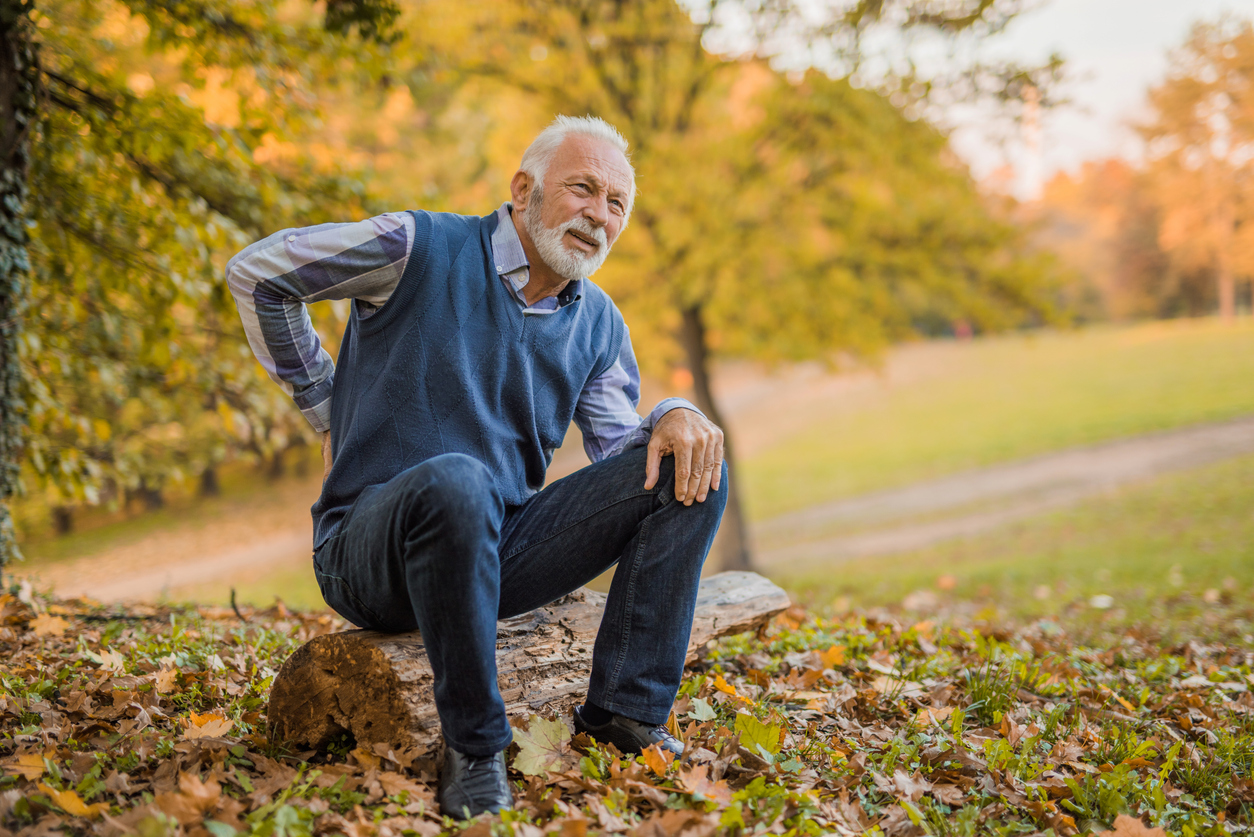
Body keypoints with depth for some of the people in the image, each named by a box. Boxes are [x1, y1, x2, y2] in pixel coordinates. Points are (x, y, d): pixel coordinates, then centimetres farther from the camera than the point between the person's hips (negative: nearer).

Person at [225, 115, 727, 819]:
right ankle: (474, 744, -25)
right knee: (454, 480, -42)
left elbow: (622, 449, 9)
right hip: (371, 553, -5)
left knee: (689, 469, -9)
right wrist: (325, 407, 3)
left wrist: (676, 416, -15)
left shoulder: (598, 325, 9)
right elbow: (255, 272, 0)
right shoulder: (420, 250, -9)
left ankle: (626, 713, -12)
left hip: (499, 547, 6)